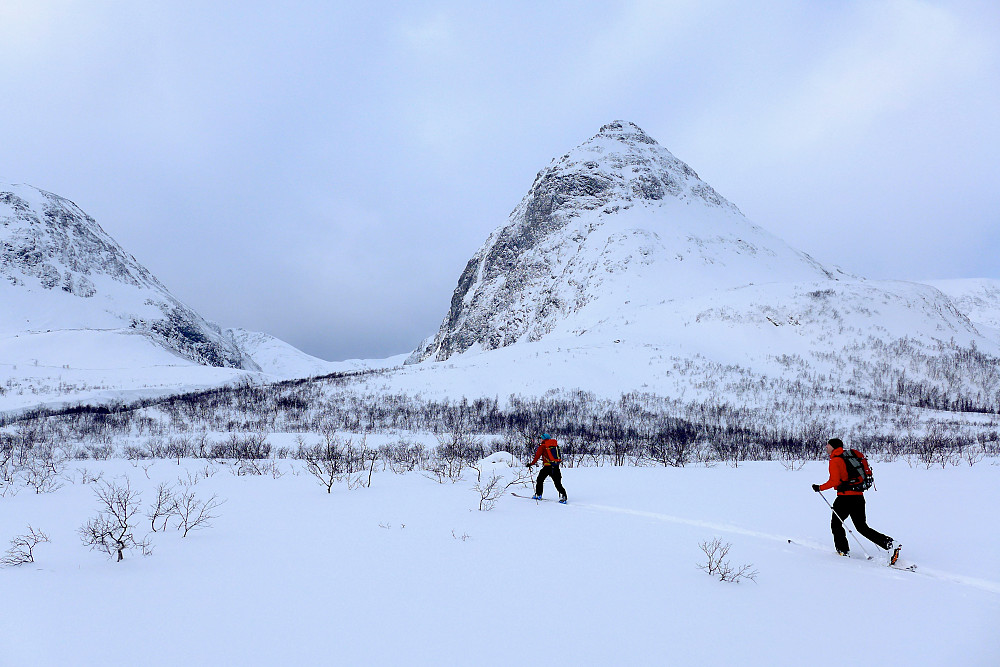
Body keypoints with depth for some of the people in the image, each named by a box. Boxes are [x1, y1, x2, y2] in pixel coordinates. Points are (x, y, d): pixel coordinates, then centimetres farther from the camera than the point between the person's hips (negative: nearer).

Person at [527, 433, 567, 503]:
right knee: (558, 483, 5)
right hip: (556, 466, 4)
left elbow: (537, 456, -4)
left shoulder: (542, 446, -2)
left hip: (547, 466, -4)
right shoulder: (555, 445, 12)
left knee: (540, 480, 15)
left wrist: (531, 464, 5)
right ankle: (563, 496, -10)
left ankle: (538, 495, 17)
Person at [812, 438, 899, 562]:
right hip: (859, 496, 8)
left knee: (836, 524, 11)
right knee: (862, 527, 13)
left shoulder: (835, 461, -9)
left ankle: (843, 551, 8)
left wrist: (820, 488, -7)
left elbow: (834, 481, -17)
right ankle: (889, 544, -1)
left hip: (846, 497, -8)